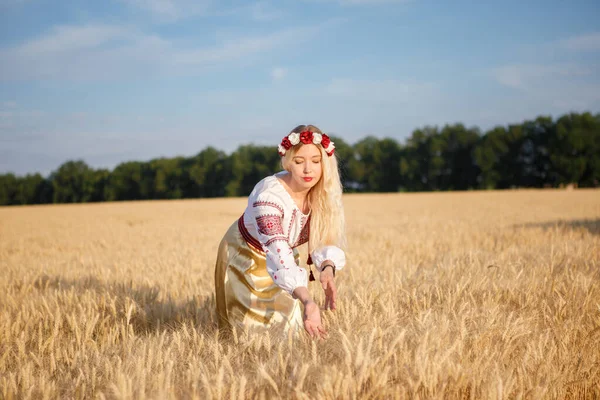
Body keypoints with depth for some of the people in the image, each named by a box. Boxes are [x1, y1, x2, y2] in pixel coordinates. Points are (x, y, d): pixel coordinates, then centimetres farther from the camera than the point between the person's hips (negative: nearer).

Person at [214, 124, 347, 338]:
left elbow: (326, 241, -17)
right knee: (251, 327, 7)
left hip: (285, 255, 5)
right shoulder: (269, 196, -40)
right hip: (245, 257, -5)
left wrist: (328, 268, -41)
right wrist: (307, 301, -65)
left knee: (289, 326, 14)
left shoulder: (324, 192, -21)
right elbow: (280, 258, -50)